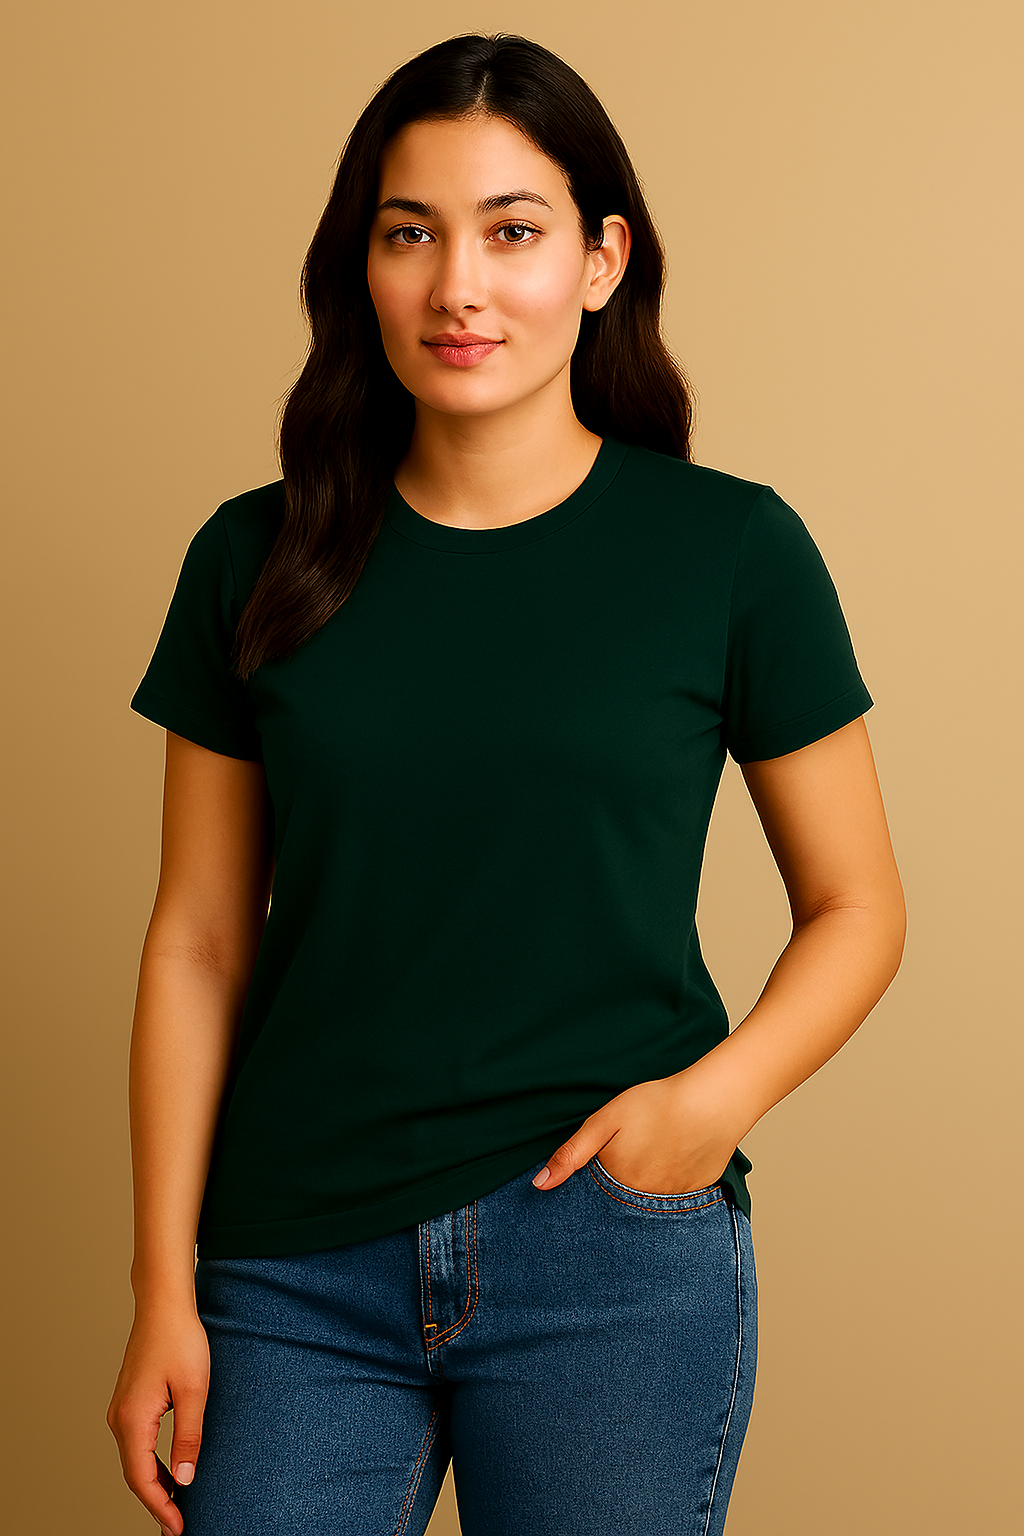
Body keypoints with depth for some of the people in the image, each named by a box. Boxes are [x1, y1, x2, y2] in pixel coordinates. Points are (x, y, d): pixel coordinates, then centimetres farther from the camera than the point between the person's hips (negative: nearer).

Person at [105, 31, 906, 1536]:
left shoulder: (730, 551, -3)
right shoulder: (259, 563, 2)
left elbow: (856, 909, 4)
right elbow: (199, 942, 4)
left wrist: (716, 1095, -14)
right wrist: (164, 1292, 1)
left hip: (614, 1256, -1)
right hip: (297, 1269, 2)